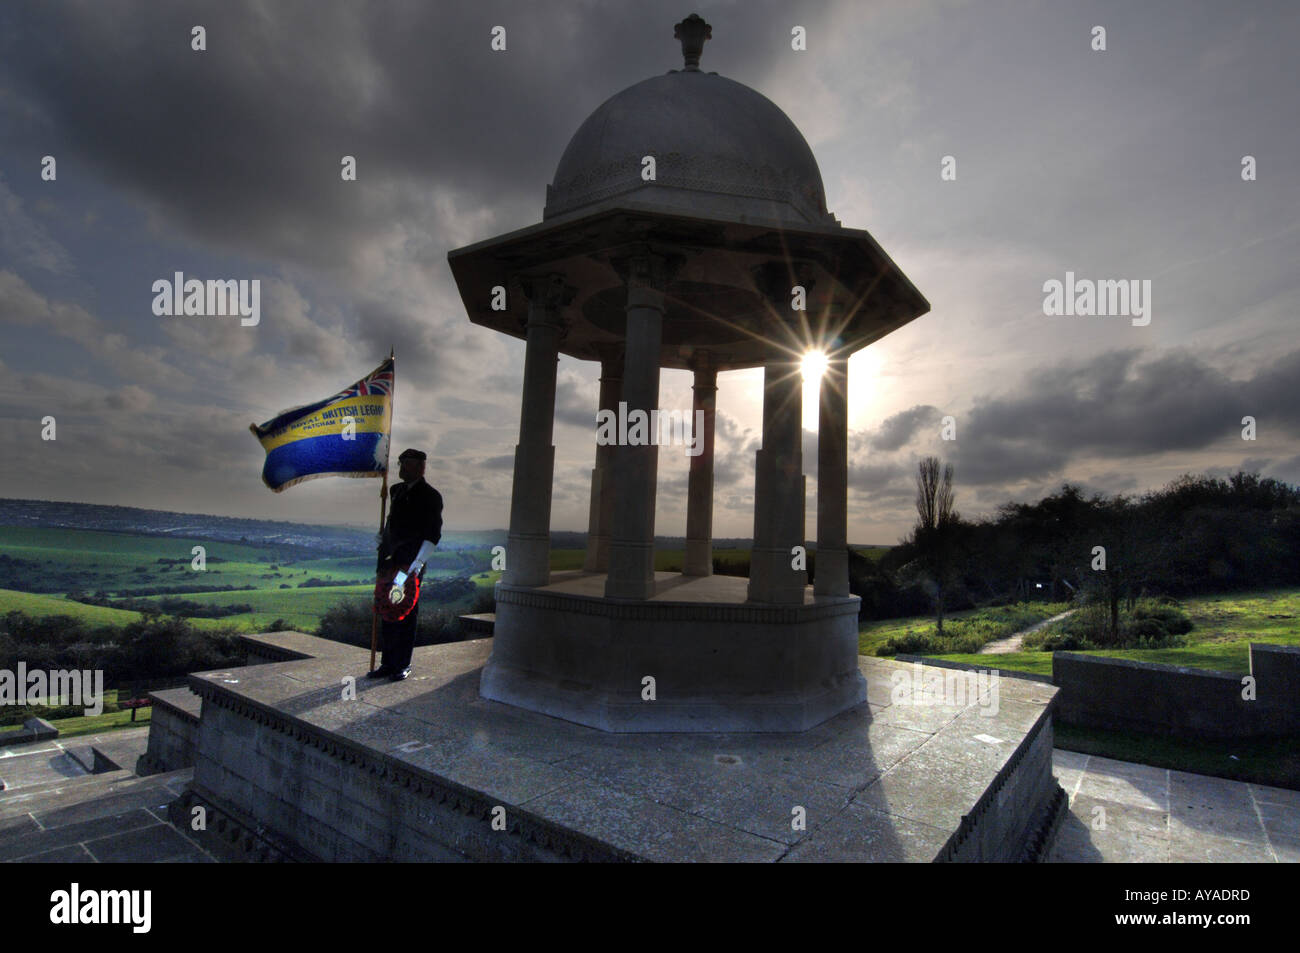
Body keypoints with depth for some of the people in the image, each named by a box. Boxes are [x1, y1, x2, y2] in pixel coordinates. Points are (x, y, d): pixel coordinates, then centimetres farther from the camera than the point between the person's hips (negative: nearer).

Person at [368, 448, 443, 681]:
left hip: (411, 565, -6)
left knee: (406, 616, 0)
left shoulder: (430, 496, -6)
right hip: (391, 563, 6)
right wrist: (384, 557, 11)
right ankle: (388, 663, 20)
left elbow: (433, 535, -8)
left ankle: (403, 665, 11)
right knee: (387, 615, 10)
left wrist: (415, 561, -15)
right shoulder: (396, 491, 15)